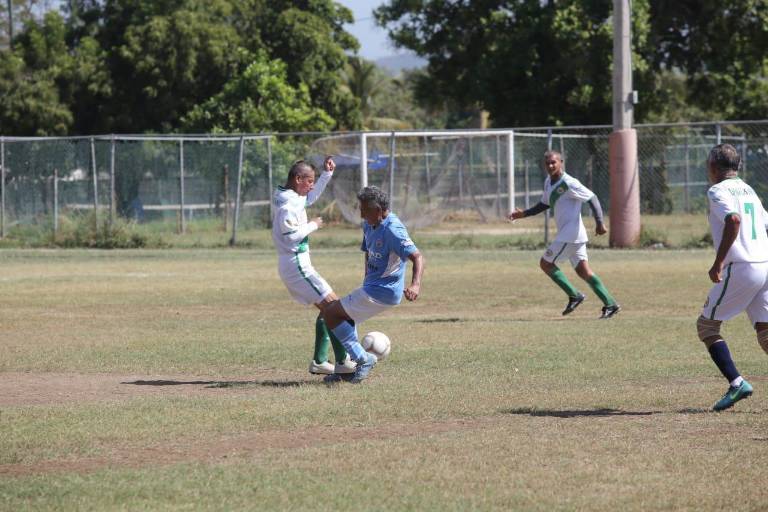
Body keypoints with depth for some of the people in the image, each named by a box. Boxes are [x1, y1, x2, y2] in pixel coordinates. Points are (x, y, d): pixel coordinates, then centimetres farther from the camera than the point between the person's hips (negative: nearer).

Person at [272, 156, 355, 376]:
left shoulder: (295, 198, 11)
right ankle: (343, 362, -14)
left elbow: (311, 197, 29)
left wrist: (327, 174, 20)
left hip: (295, 263, 11)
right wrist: (313, 225, -11)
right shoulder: (289, 205, -19)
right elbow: (291, 235, -24)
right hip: (296, 264, -11)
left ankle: (319, 361, 15)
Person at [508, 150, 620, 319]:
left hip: (570, 233, -9)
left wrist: (599, 223, -25)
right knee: (583, 270, 7)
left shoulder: (569, 184, -15)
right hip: (567, 233, 9)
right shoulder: (548, 182, 12)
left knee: (546, 263, -3)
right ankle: (610, 304, 6)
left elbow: (592, 198, -16)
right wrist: (524, 214, 16)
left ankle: (574, 295, 0)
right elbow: (544, 204, 27)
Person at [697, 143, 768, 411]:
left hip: (741, 268, -7)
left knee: (706, 325, 6)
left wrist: (718, 263, -22)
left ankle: (736, 382, -8)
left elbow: (734, 220, -22)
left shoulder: (718, 191, -4)